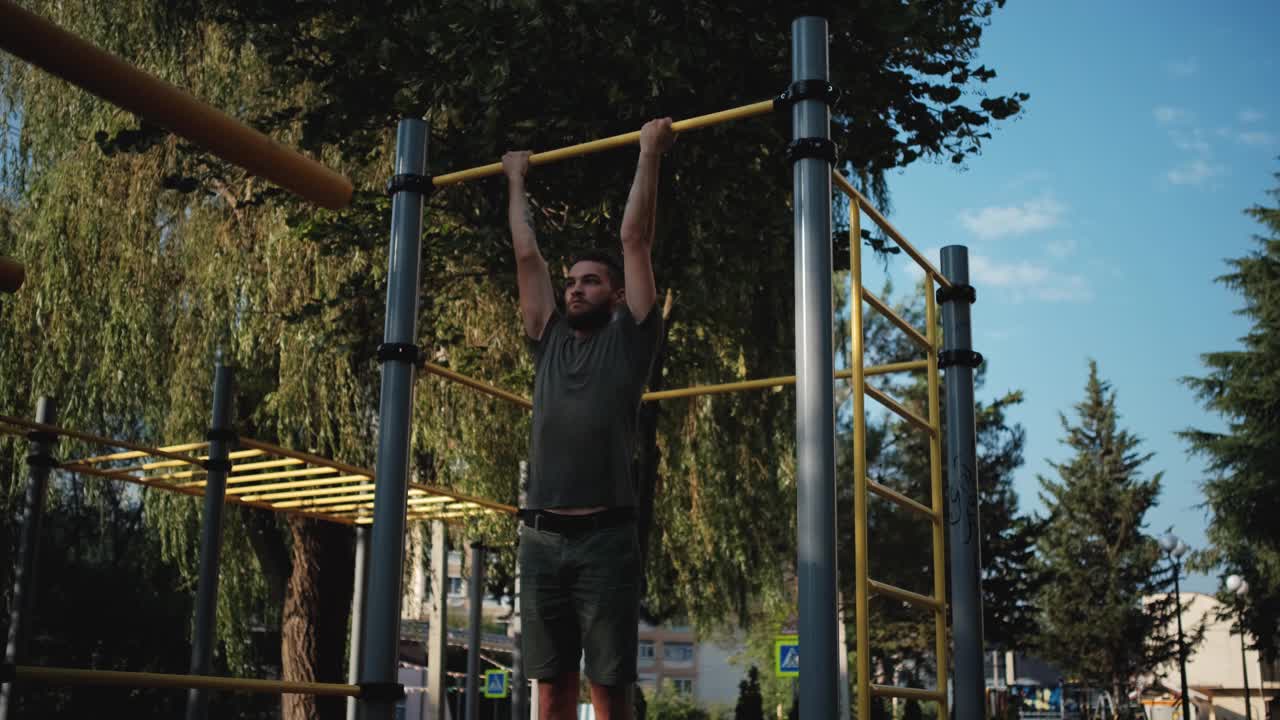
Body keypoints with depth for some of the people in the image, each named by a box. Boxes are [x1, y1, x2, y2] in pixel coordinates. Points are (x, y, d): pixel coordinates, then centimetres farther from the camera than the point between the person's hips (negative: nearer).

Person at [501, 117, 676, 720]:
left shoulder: (628, 338, 7)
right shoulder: (549, 341, 18)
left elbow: (636, 239, 6)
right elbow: (526, 255, 25)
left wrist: (649, 154, 12)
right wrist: (516, 182, 33)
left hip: (604, 538, -4)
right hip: (541, 537, 5)